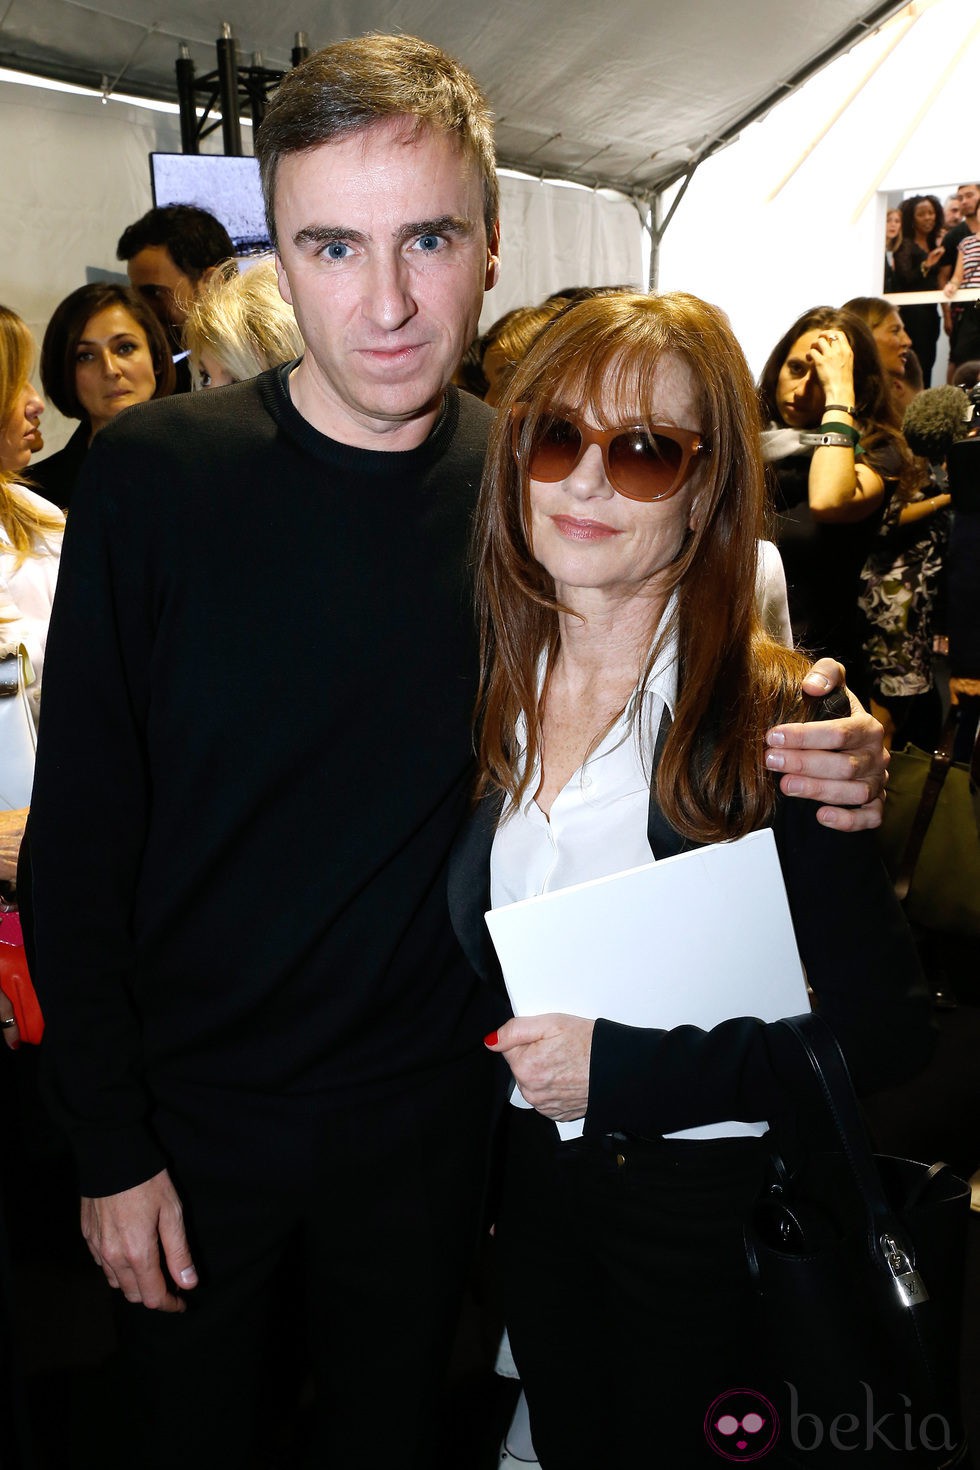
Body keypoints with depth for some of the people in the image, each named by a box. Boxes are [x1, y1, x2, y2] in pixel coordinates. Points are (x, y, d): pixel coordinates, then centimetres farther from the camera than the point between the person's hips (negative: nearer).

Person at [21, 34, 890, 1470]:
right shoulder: (153, 474, -15)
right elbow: (78, 829, -10)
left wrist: (817, 770, -16)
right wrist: (111, 1141, -10)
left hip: (429, 1102, 2)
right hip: (193, 1116, -1)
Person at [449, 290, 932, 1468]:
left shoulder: (777, 727, -21)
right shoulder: (488, 692, -5)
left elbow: (885, 1029, -19)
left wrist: (627, 1068, -24)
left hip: (706, 1204, -4)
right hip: (527, 1181, 5)